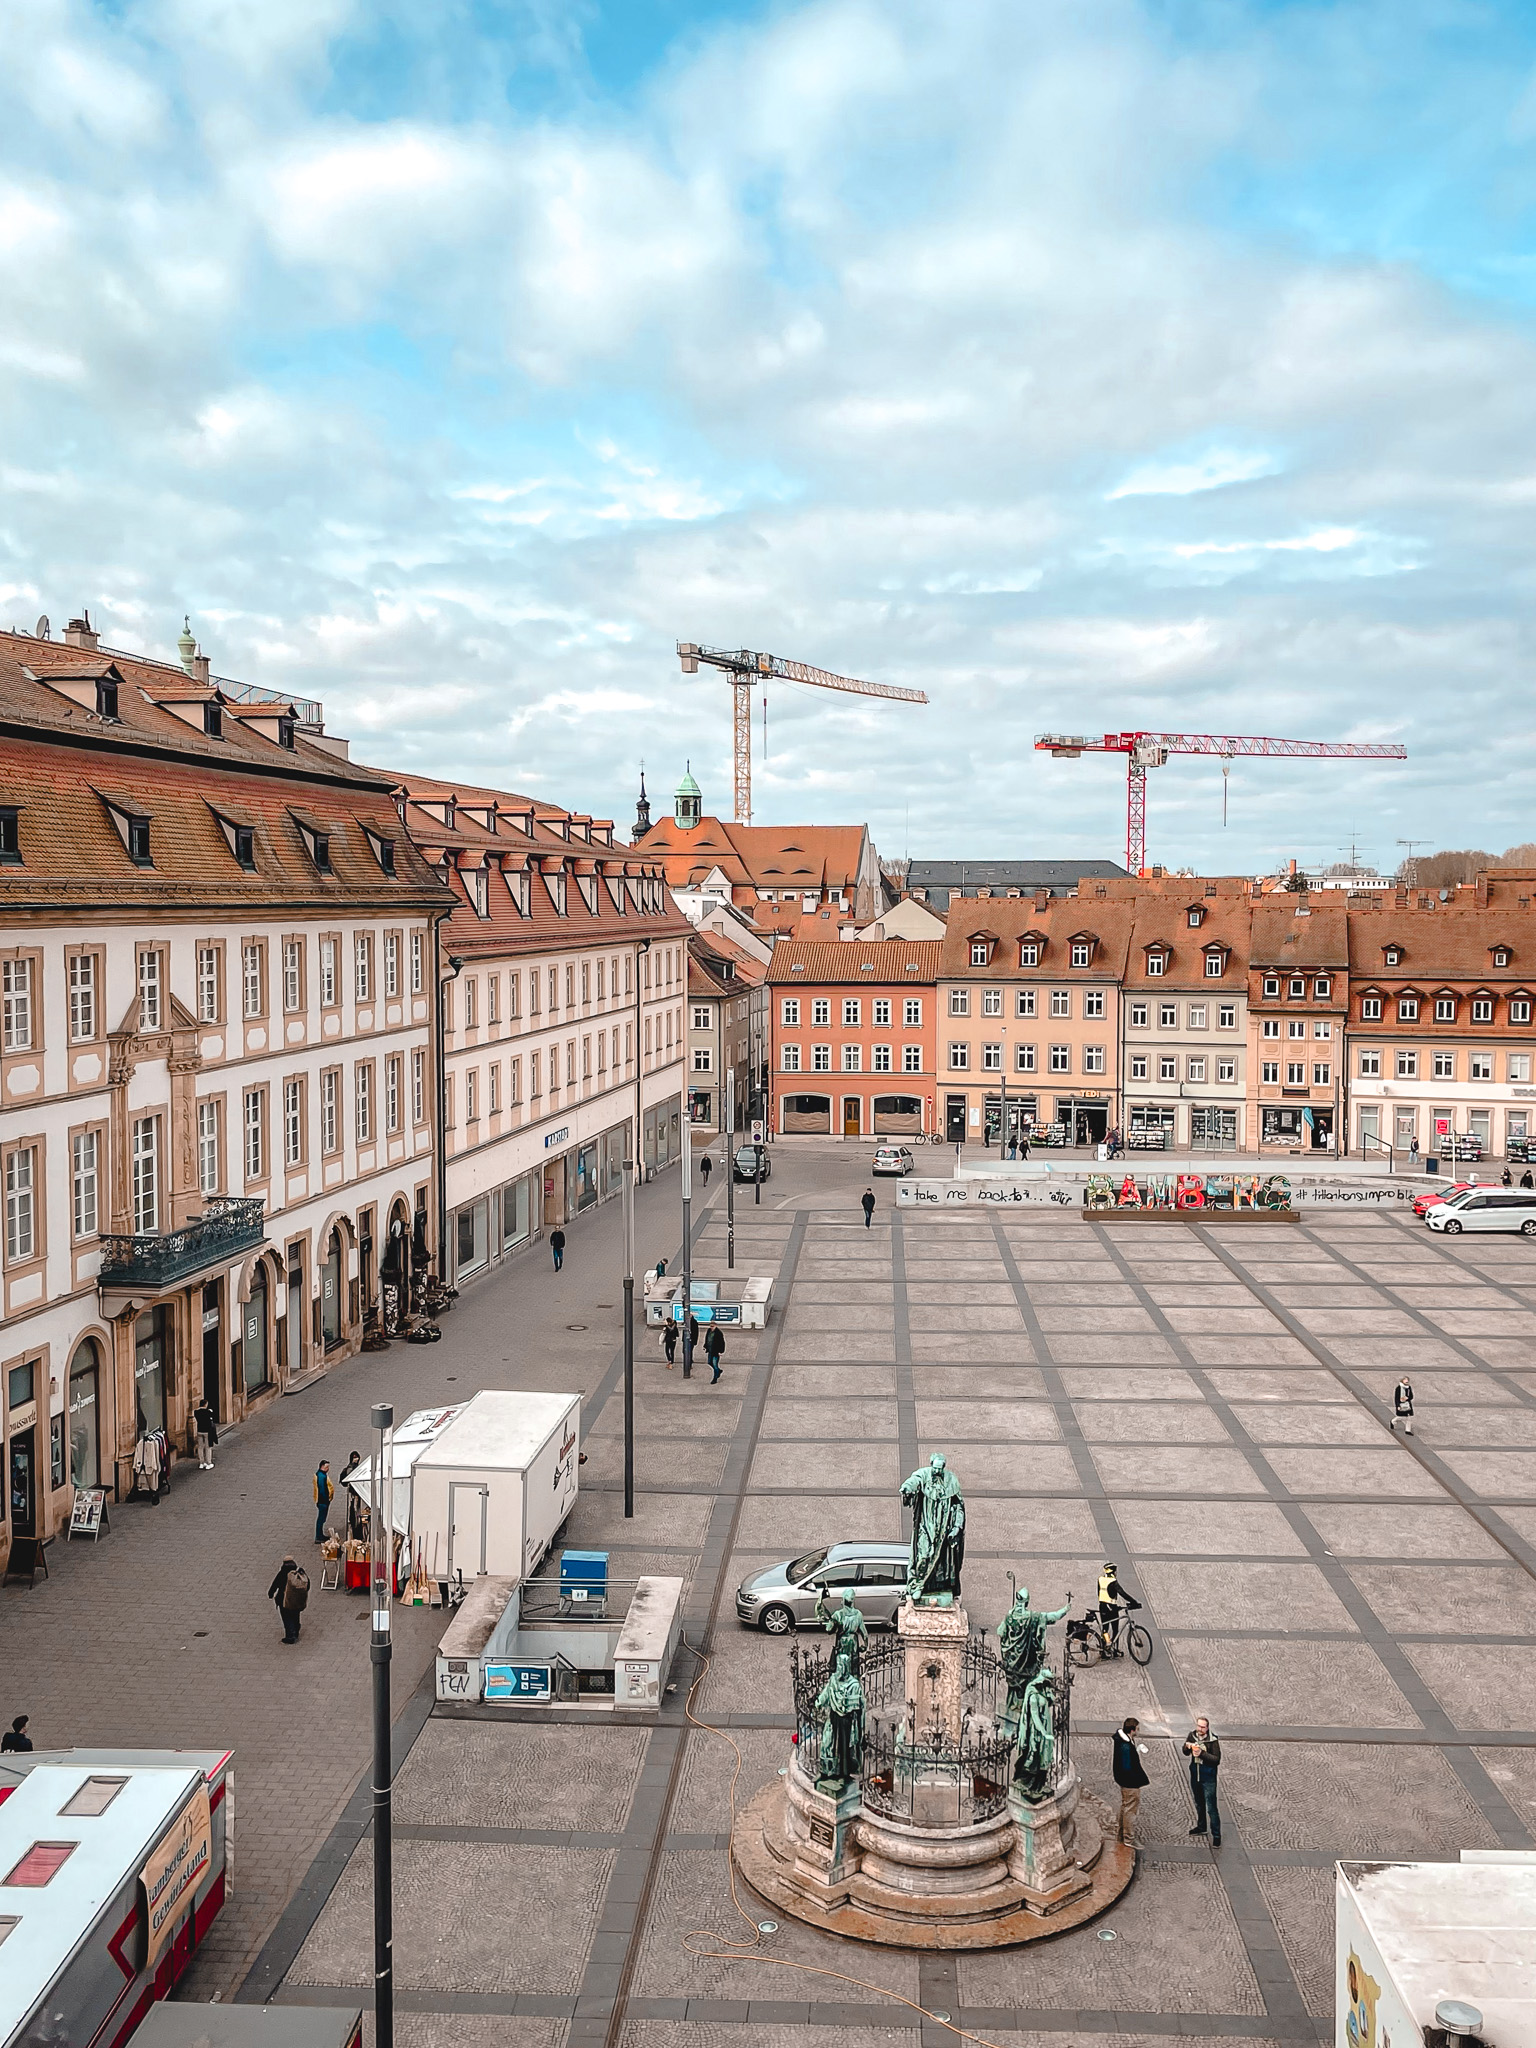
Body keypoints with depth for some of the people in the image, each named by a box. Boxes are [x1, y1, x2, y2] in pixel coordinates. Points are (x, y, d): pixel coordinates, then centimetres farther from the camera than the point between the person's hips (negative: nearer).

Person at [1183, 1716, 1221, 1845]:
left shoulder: (1212, 1740, -19)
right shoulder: (1192, 1735, -6)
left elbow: (1217, 1759, -20)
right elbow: (1186, 1753, 3)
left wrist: (1202, 1753, -30)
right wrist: (1187, 1747, -20)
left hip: (1208, 1777, -5)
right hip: (1195, 1775, 5)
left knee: (1211, 1807, -4)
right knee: (1199, 1803, 23)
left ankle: (1216, 1835, 5)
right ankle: (1201, 1826, 42)